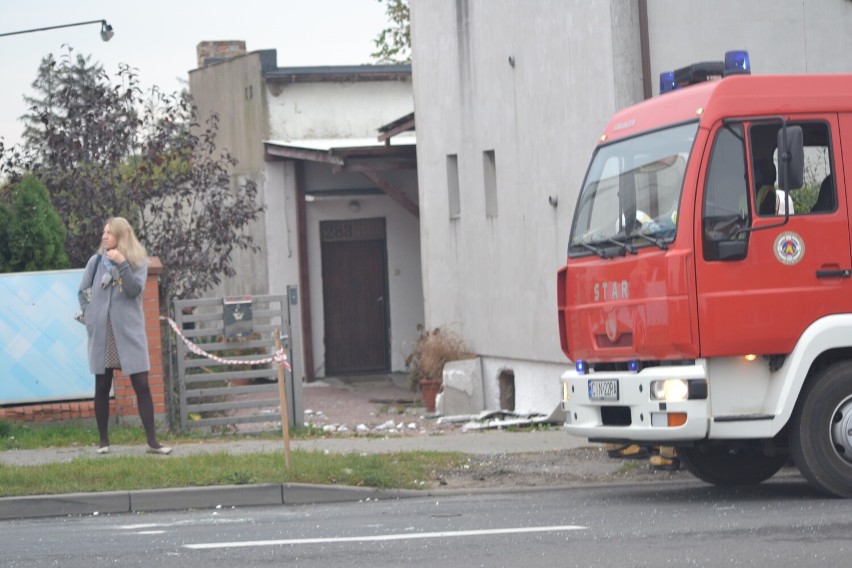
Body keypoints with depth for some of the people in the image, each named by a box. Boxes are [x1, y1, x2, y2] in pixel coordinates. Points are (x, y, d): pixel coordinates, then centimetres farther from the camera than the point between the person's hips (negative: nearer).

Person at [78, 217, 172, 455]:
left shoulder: (139, 261, 2)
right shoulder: (96, 261, 5)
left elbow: (135, 289, -12)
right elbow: (83, 291, 13)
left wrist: (122, 264, -20)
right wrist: (89, 316, 2)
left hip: (129, 330, -1)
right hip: (102, 331, 1)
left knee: (141, 384, -6)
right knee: (102, 386, 5)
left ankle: (152, 441, -4)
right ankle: (103, 440, 13)